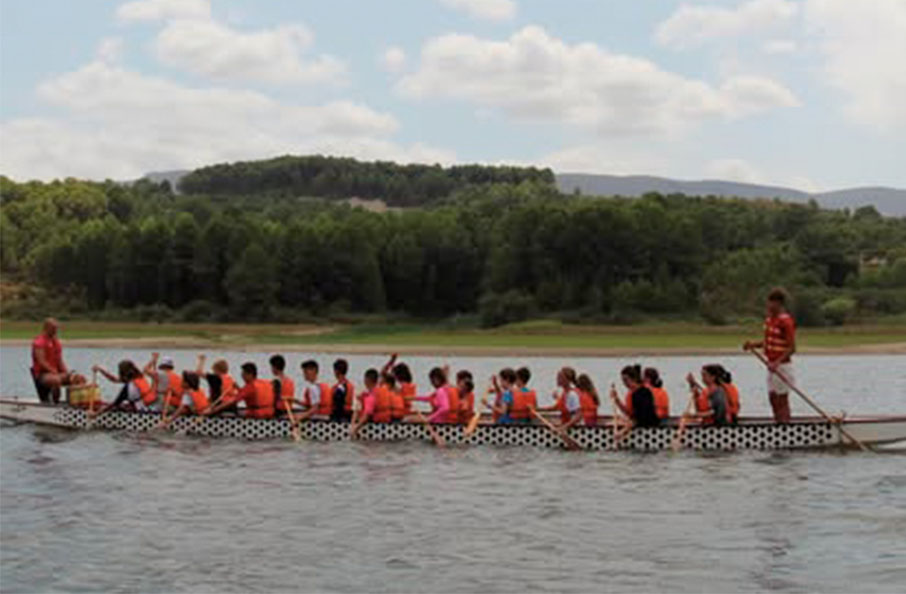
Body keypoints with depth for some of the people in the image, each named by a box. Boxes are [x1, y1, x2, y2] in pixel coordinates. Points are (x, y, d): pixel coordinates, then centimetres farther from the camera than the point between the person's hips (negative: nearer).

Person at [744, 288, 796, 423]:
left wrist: (778, 362, -28)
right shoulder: (769, 319, 9)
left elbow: (791, 348, -20)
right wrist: (753, 344, -1)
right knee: (773, 397, 14)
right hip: (772, 365, 9)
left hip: (782, 365, -9)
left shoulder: (786, 322, -18)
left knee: (782, 399, -3)